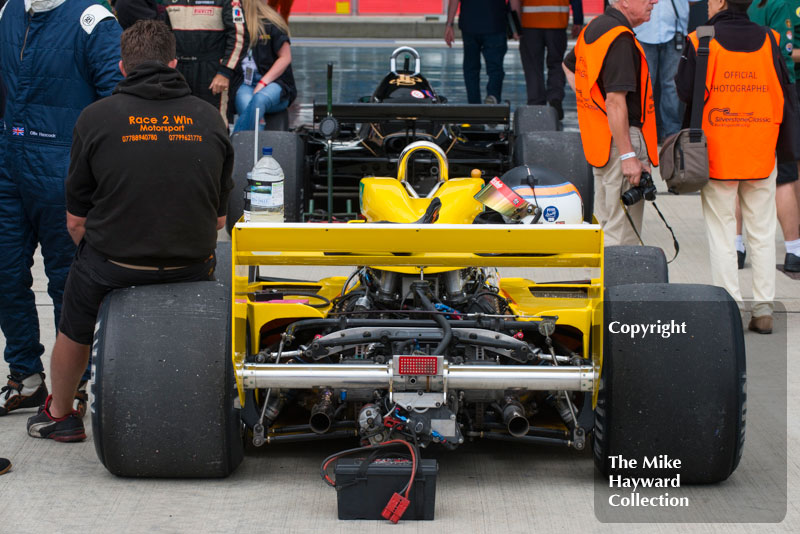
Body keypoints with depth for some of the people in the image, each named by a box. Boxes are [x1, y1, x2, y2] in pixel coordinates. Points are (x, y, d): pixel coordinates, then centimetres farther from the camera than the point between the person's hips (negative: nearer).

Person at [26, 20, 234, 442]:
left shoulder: (96, 118, -6)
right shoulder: (209, 118, 0)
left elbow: (76, 220, -1)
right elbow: (218, 219, 6)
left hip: (113, 267, -2)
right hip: (193, 269, 2)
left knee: (75, 327, 27)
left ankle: (59, 414, 45)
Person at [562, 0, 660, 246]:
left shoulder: (594, 28, 12)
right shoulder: (620, 38, -18)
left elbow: (569, 66, 31)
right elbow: (615, 101, -24)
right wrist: (628, 156, -23)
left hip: (597, 140, 10)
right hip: (622, 137, -10)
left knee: (604, 223, 17)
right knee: (623, 234, -8)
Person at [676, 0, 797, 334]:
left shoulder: (700, 42, -9)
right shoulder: (768, 41, 1)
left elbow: (686, 93, -11)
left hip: (717, 154, -3)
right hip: (762, 154, 3)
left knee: (720, 235, 5)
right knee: (762, 234, 11)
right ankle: (763, 310, 11)